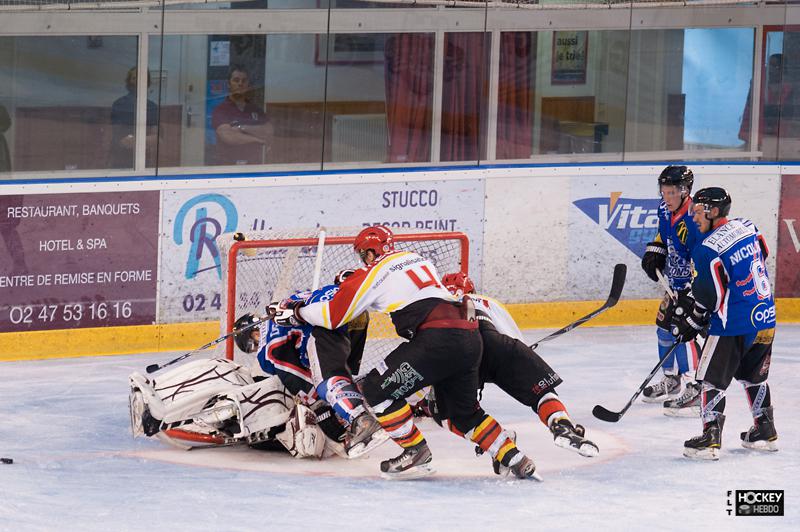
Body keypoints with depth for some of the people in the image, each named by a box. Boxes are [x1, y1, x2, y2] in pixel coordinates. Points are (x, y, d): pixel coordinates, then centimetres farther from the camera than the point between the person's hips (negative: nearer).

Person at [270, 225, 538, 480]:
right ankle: (515, 459, 15)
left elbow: (334, 315, 9)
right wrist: (352, 282, 47)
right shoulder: (418, 259, 26)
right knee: (463, 412, 22)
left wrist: (297, 311, 24)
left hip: (437, 339, -8)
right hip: (470, 337, 8)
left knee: (377, 389, 2)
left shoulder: (374, 273, 5)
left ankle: (416, 454, 1)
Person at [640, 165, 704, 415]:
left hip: (697, 283, -10)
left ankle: (695, 390, -21)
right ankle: (671, 380, 36)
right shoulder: (666, 209, 1)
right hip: (677, 280, 10)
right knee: (664, 324, 18)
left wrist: (692, 295, -33)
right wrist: (654, 252, 6)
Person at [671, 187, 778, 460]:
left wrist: (691, 323, 2)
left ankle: (710, 440, -4)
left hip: (734, 326, -8)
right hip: (765, 318, 8)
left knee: (712, 380, 1)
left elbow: (709, 297, -16)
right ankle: (765, 433, 28)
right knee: (754, 376, 23)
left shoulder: (708, 250, -19)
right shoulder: (747, 227, 4)